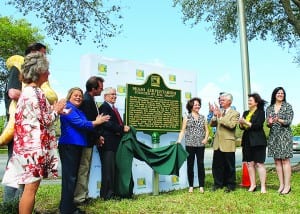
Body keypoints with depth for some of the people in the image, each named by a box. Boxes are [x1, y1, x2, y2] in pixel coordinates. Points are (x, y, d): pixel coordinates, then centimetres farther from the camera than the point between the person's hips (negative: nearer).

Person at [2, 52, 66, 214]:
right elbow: (45, 120, -15)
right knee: (31, 187, -2)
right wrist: (56, 110, 1)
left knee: (30, 187, 15)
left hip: (30, 144, 10)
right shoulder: (35, 92, -15)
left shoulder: (28, 91, 15)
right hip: (35, 145, -10)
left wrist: (54, 110, 15)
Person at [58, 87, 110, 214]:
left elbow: (83, 127, 17)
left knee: (73, 177, 13)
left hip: (77, 146, 10)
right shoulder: (68, 107, -8)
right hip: (69, 145, -10)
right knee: (69, 177, -8)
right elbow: (79, 123, -17)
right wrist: (96, 122, -5)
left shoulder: (79, 111, 20)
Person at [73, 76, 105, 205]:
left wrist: (96, 137, 8)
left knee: (85, 170, 17)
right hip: (86, 141, -10)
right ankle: (79, 198, 9)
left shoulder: (89, 99, 11)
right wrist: (97, 138, -11)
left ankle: (83, 195, 27)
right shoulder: (86, 101, -20)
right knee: (83, 169, -1)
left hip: (89, 141, 10)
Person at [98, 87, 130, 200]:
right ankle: (107, 194, 1)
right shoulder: (104, 107, -6)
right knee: (108, 168, -6)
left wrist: (124, 128, 3)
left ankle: (113, 192, 16)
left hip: (115, 143, 9)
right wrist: (122, 128, -16)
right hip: (108, 143, -9)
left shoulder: (114, 108, 23)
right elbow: (107, 123, -17)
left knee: (114, 168, 9)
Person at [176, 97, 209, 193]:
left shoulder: (203, 118, 11)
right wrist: (179, 140, -12)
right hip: (190, 145, -1)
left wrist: (206, 138, -5)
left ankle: (201, 186, 12)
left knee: (201, 165, 2)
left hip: (200, 145, 1)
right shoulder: (187, 117, 5)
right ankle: (191, 186, 14)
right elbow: (182, 131, 1)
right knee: (190, 165, 4)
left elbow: (207, 130, 12)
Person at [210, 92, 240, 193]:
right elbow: (212, 124, 8)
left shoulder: (235, 113, -4)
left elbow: (232, 125, -20)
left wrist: (220, 117, -20)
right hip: (218, 143, 5)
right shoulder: (219, 112, 14)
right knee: (217, 165, 10)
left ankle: (230, 185, 19)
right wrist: (214, 116, -9)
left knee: (229, 166, 6)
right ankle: (218, 183, 23)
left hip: (228, 143, -5)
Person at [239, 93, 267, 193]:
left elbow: (258, 125, -14)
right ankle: (252, 185, 13)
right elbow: (242, 127, 13)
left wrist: (246, 123, -20)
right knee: (249, 163, 6)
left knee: (259, 163, -5)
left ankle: (263, 186, 1)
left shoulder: (260, 112, -2)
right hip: (247, 141, 6)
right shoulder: (246, 113, 16)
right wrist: (241, 124, -8)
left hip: (257, 141, -6)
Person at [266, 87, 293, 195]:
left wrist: (279, 120, -25)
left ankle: (287, 185, 0)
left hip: (284, 135, -4)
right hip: (273, 136, 4)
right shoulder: (269, 108, 11)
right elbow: (268, 124, 10)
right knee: (277, 161, 4)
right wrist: (269, 123, -14)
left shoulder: (287, 106, 1)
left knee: (285, 160, -5)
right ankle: (281, 184, 11)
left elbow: (289, 121, -7)